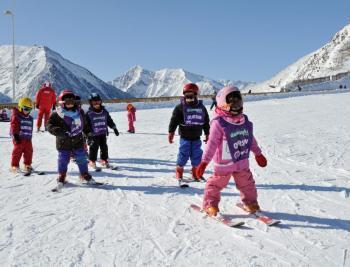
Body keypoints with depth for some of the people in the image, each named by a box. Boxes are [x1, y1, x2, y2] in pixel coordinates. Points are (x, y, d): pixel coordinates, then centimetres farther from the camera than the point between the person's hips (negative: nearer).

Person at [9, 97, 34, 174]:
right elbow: (13, 126, -12)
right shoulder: (16, 116, -6)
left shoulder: (30, 118, 14)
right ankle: (14, 166, 7)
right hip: (19, 138, -6)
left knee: (29, 151, 7)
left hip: (27, 139, 6)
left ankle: (27, 165, 19)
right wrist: (15, 135, -19)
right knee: (17, 152, -2)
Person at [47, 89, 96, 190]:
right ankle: (61, 178, 21)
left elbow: (84, 125, 19)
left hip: (78, 141, 3)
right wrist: (60, 131, -27)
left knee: (82, 159, 9)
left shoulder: (79, 112, 5)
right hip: (64, 143, -3)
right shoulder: (57, 114, -10)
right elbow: (50, 126, -13)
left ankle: (85, 176, 24)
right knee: (63, 161, 5)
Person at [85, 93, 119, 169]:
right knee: (93, 148, -2)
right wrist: (88, 134, -9)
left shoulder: (104, 112, 5)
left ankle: (104, 160, 24)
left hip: (103, 133, 4)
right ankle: (92, 161, 12)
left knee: (104, 147, 10)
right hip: (94, 135, -4)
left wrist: (114, 128, 14)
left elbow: (109, 121, 15)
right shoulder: (89, 114, -7)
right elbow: (86, 125, -5)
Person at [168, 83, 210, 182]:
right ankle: (179, 172, 17)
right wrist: (171, 132, -14)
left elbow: (206, 122, 15)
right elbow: (174, 120, -8)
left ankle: (196, 173, 21)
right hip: (185, 137, -3)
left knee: (197, 155, 7)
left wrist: (207, 134, 16)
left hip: (196, 137, 3)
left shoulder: (201, 107, 7)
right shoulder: (180, 107, -5)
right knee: (183, 154, -1)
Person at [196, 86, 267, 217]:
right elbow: (212, 143, -19)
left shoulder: (245, 120, 3)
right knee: (217, 183, 6)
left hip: (242, 161, 6)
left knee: (247, 183, 17)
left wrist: (258, 153, 24)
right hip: (224, 163, -6)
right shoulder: (218, 123, -19)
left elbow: (251, 139, 16)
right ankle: (210, 204, 25)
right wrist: (204, 161, -22)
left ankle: (250, 202, 38)